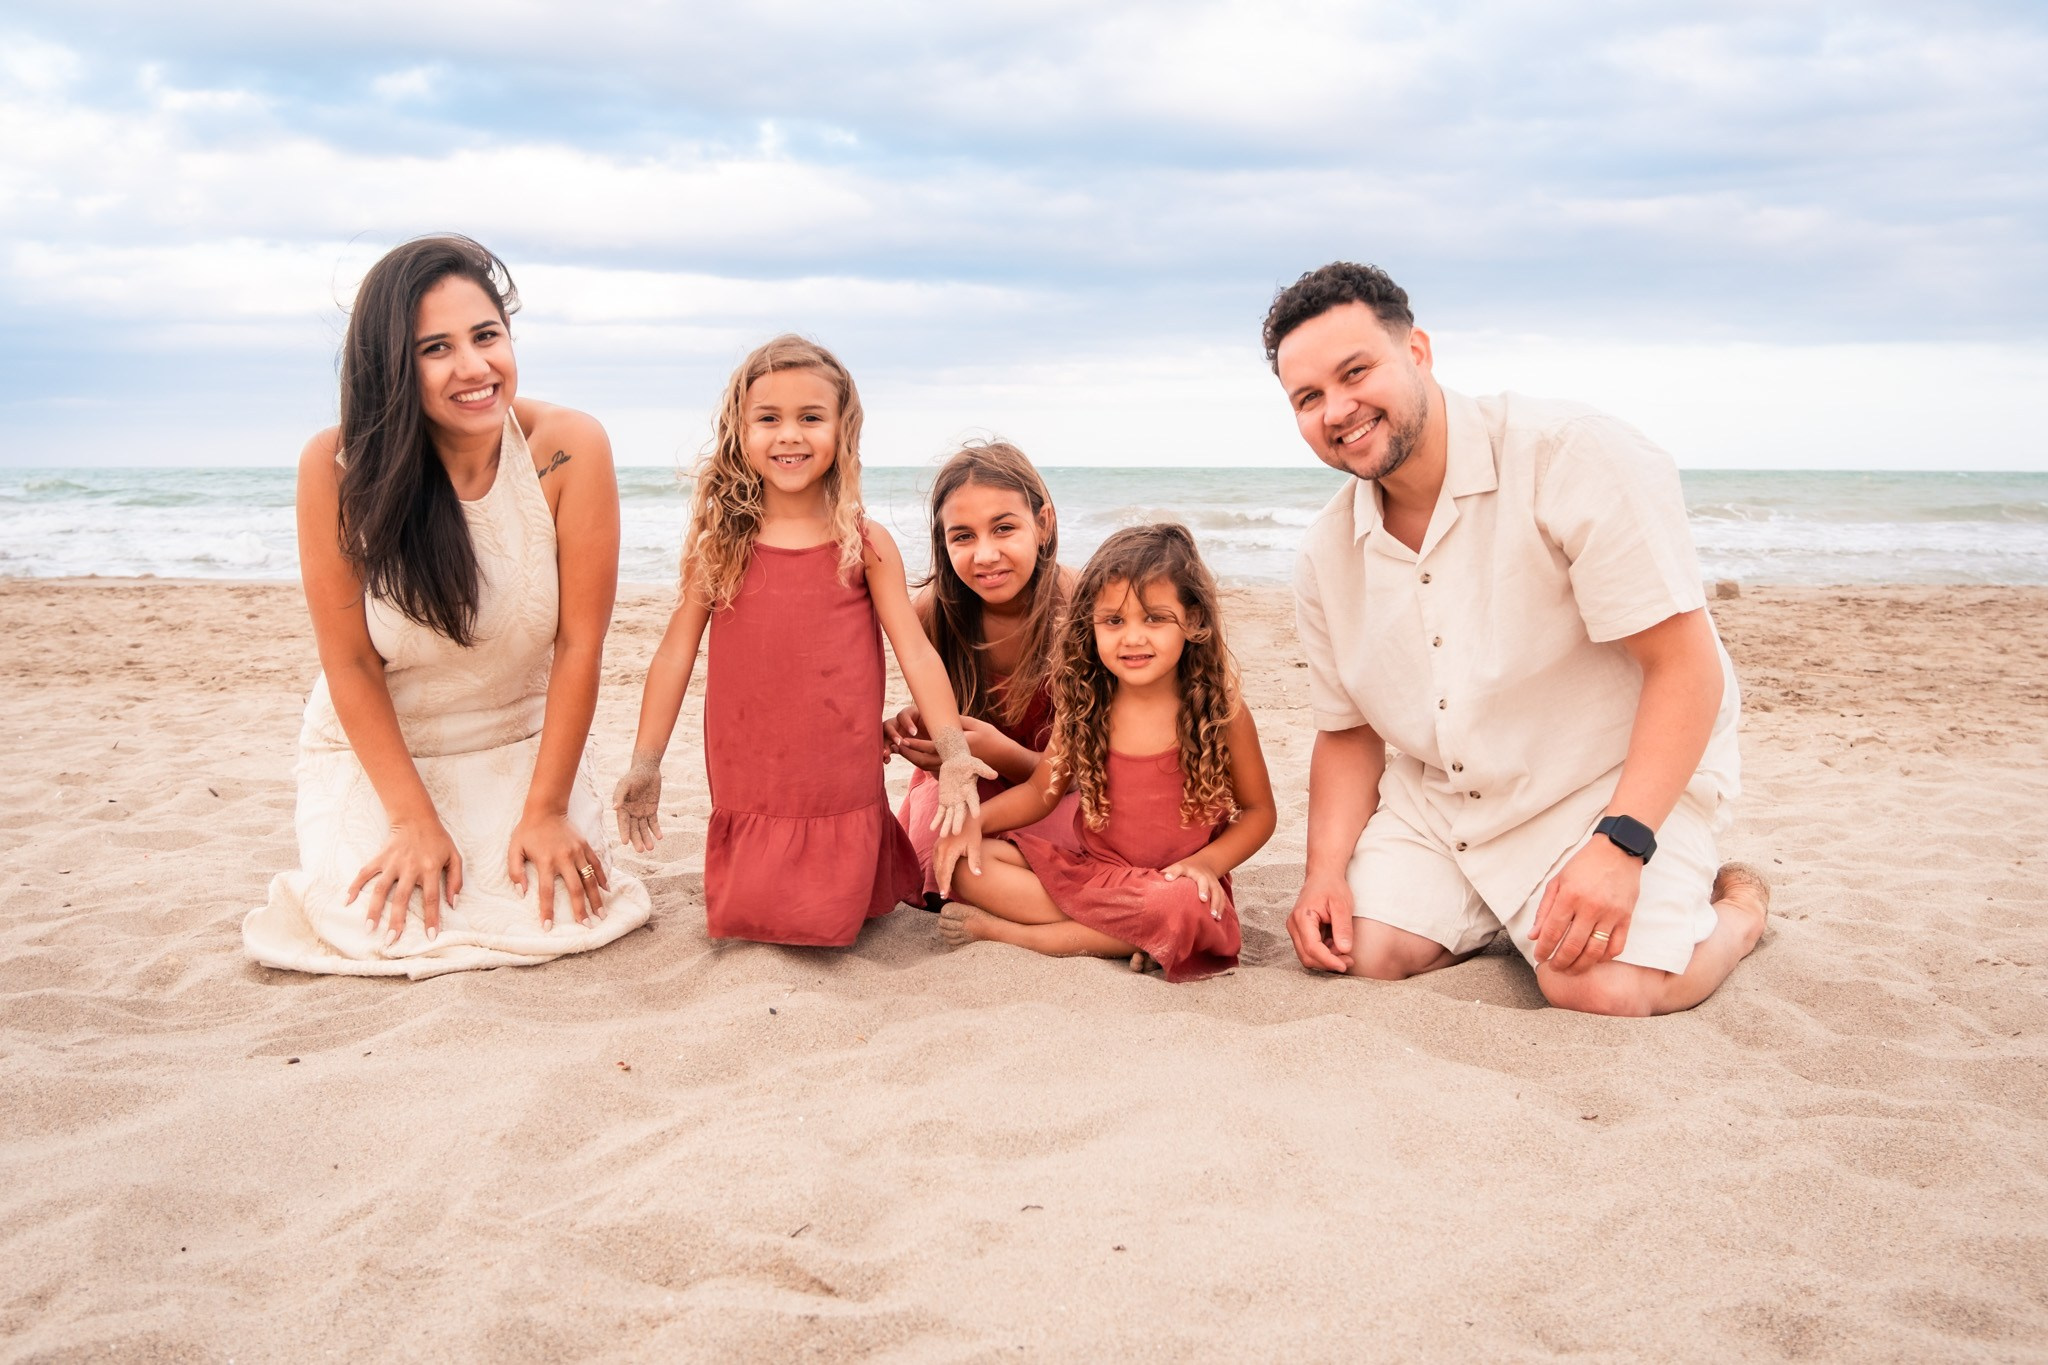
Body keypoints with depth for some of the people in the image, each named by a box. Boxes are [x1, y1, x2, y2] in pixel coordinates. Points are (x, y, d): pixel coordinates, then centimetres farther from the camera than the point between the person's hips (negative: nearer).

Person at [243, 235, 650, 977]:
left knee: (554, 910, -15)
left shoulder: (568, 448, -22)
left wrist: (544, 810, -14)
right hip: (376, 749, 0)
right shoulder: (338, 467, -20)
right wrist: (415, 820, -16)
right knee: (381, 927, -16)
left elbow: (579, 643, -16)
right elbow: (350, 663, -13)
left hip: (522, 744, 0)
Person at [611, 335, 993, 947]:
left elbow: (917, 653, -4)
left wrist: (954, 754, -15)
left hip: (844, 794, -1)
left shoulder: (866, 545, -3)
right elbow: (676, 653, 6)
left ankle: (894, 870, 34)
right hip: (748, 796, 1)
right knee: (742, 920, 4)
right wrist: (645, 764, 6)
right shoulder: (719, 545, 0)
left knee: (832, 924, 5)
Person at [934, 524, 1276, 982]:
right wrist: (973, 819, -8)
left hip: (1173, 881, -3)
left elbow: (1258, 811, 0)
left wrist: (1207, 861, -18)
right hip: (1088, 871, 3)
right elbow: (1043, 789, 9)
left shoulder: (1220, 711, -10)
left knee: (1182, 907, -40)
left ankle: (999, 930, -22)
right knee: (966, 864, -13)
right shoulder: (1083, 705, -2)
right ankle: (1118, 935, -20)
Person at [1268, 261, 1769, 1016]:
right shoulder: (1326, 556, -2)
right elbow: (1350, 731, 8)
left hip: (1620, 780, -5)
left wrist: (1619, 844, -32)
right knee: (1365, 951, -10)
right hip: (1438, 798, 6)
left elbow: (1685, 665, -23)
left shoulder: (1574, 457, -22)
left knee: (1601, 986, -24)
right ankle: (1508, 912, 19)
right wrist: (1325, 873, -8)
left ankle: (1737, 905, 9)